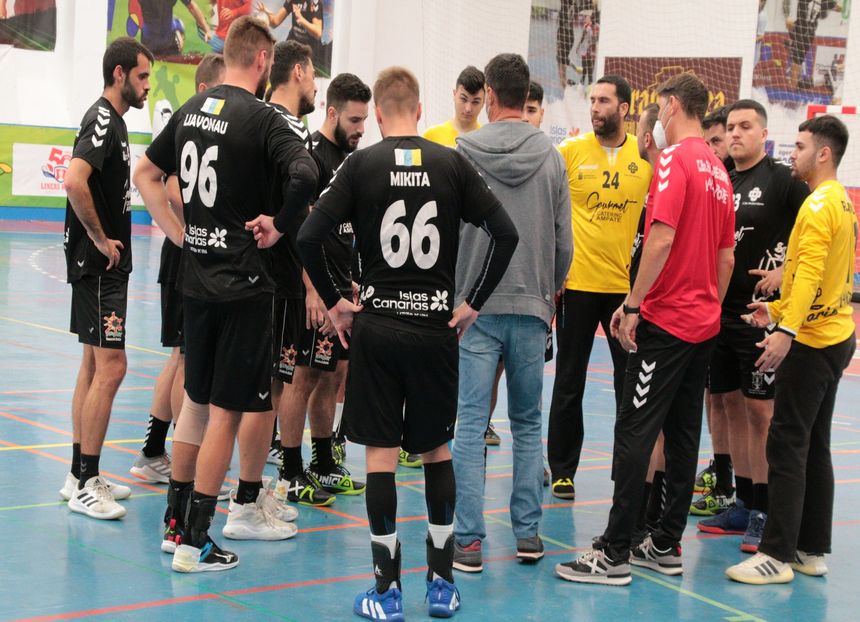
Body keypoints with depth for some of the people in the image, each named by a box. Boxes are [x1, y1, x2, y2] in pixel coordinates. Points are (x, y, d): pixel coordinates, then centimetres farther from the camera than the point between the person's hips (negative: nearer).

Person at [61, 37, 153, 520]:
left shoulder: (111, 120, 16)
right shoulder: (103, 120, -15)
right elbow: (75, 181, -30)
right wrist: (101, 239, -20)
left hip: (106, 265, 11)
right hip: (99, 265, -11)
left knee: (95, 365, 13)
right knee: (110, 366, -11)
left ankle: (81, 476, 20)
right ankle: (85, 485, -8)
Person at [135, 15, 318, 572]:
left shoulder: (191, 110, 8)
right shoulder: (261, 118, -14)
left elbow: (146, 174, 18)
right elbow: (305, 175, -30)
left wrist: (180, 234, 15)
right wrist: (278, 224, -14)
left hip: (195, 276, 7)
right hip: (244, 283, -7)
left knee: (198, 400, 17)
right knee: (229, 410, -1)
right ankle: (194, 542, 1)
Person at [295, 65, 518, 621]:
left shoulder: (362, 164, -4)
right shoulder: (452, 164, 0)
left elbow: (310, 236, -10)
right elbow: (506, 233, -4)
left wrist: (333, 301, 2)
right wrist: (474, 303, 3)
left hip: (376, 325, -1)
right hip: (437, 326, 1)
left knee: (381, 454, 4)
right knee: (437, 450, 14)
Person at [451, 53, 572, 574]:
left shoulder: (463, 152, -4)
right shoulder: (552, 158, 1)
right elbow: (564, 242, 5)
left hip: (475, 306, -2)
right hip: (532, 307, 2)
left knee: (471, 423, 0)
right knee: (528, 424, 12)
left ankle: (470, 540, -2)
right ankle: (528, 533, 14)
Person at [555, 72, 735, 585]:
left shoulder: (676, 159, -12)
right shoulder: (718, 171, 13)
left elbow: (663, 237, -22)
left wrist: (634, 304, -18)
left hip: (666, 321, -9)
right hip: (704, 325, 9)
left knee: (634, 434, -7)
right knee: (683, 435, 11)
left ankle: (614, 554, -7)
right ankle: (667, 546, 17)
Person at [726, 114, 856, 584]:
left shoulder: (820, 203, -15)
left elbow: (809, 272, -26)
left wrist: (786, 330, -33)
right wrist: (778, 309, 20)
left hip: (812, 341, -10)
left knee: (787, 446, -9)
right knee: (814, 447, 12)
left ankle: (777, 555, -8)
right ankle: (812, 549, 17)